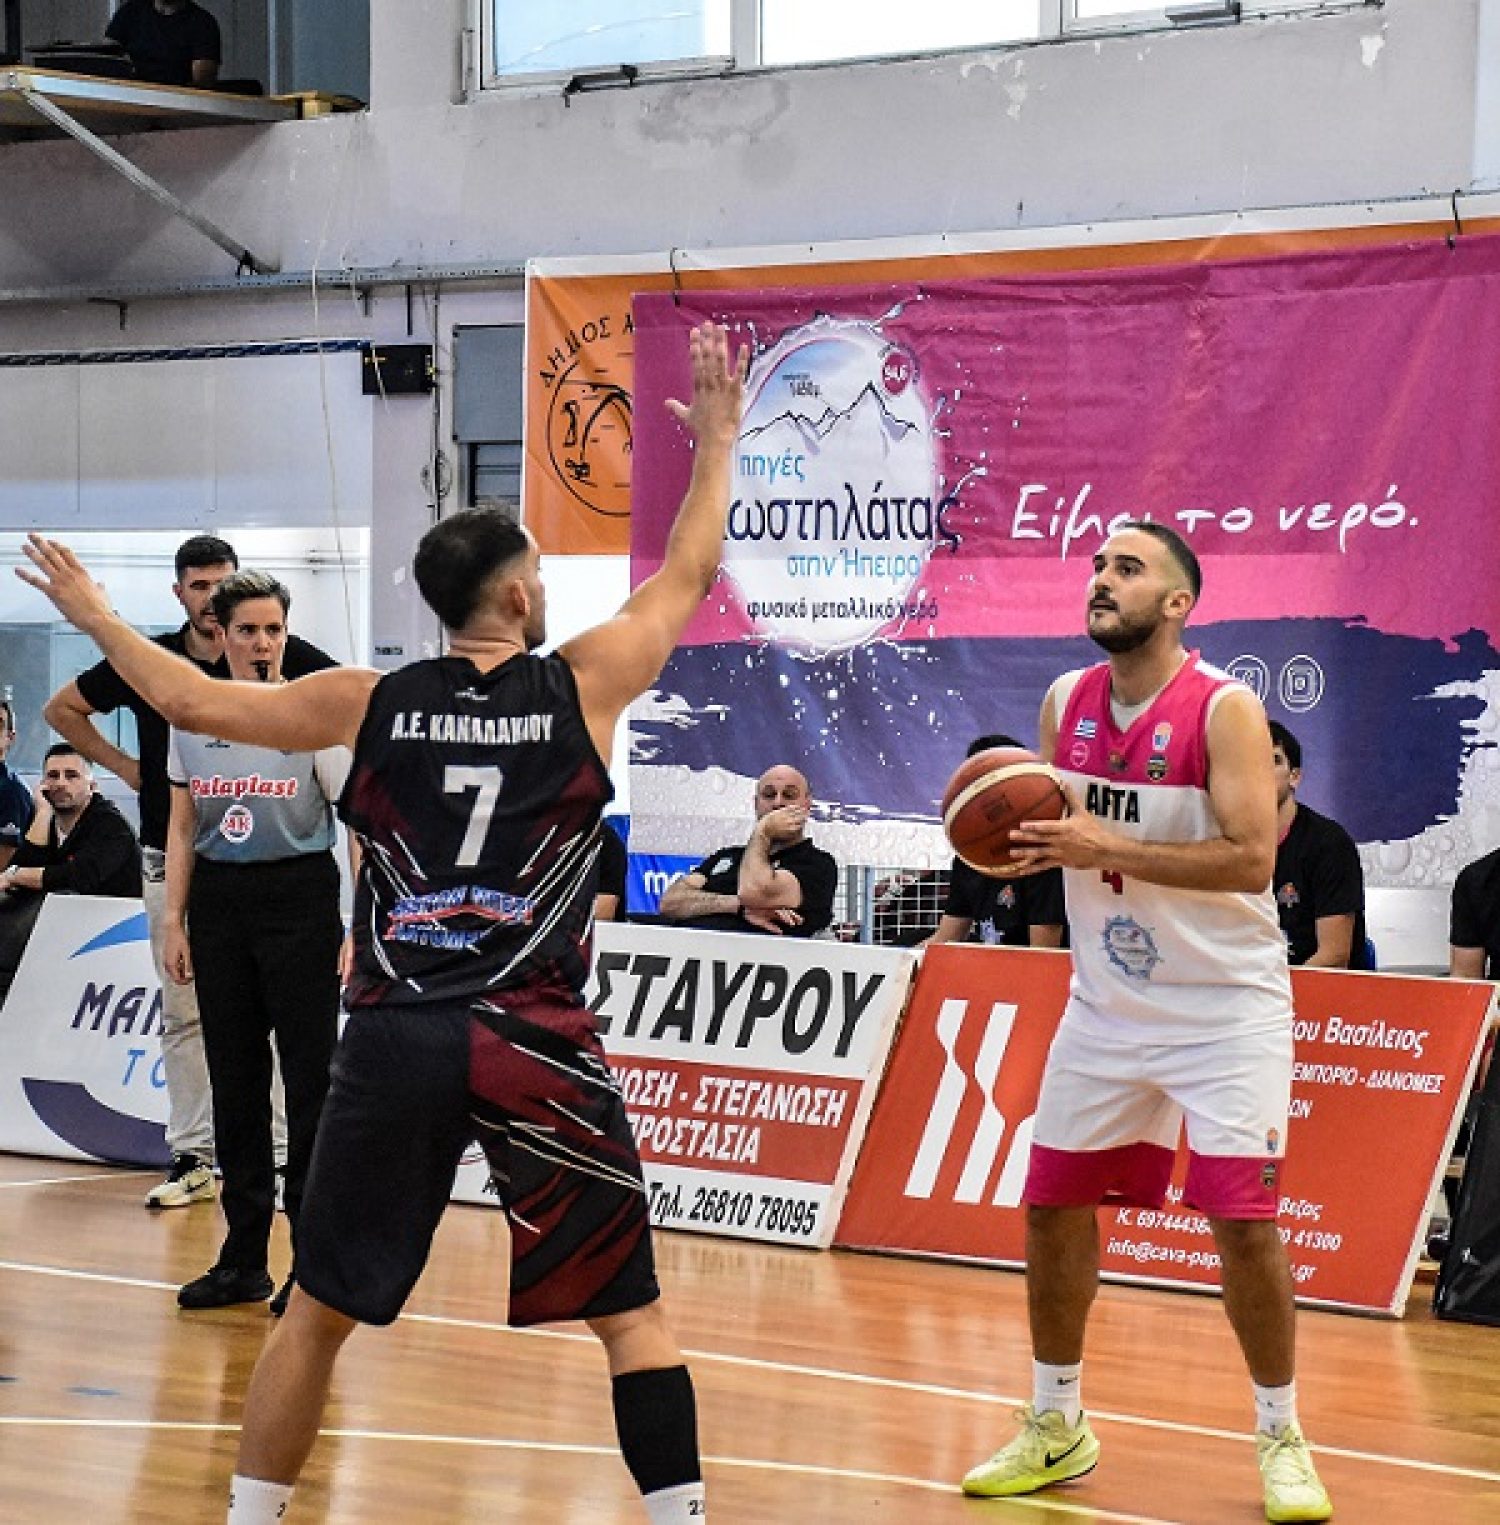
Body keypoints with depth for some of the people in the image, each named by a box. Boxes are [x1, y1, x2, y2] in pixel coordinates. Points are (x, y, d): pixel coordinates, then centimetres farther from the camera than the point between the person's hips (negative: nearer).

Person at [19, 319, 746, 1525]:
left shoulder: (371, 703, 4)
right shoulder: (582, 687, 0)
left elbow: (194, 702, 13)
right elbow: (686, 577, 13)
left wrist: (93, 614, 28)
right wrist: (719, 439, 25)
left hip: (397, 1038, 2)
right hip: (536, 1042, -2)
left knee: (320, 1308, 15)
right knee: (632, 1312, 7)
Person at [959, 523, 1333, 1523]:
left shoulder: (1224, 708, -16)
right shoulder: (1066, 703, 2)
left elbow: (1252, 857, -23)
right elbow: (1048, 829, 14)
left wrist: (1105, 848, -29)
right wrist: (1019, 842, -10)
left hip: (1224, 1007, -6)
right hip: (1109, 1004, 6)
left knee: (1244, 1219, -10)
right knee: (1052, 1204, 7)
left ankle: (1281, 1440, 8)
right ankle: (1057, 1426, 23)